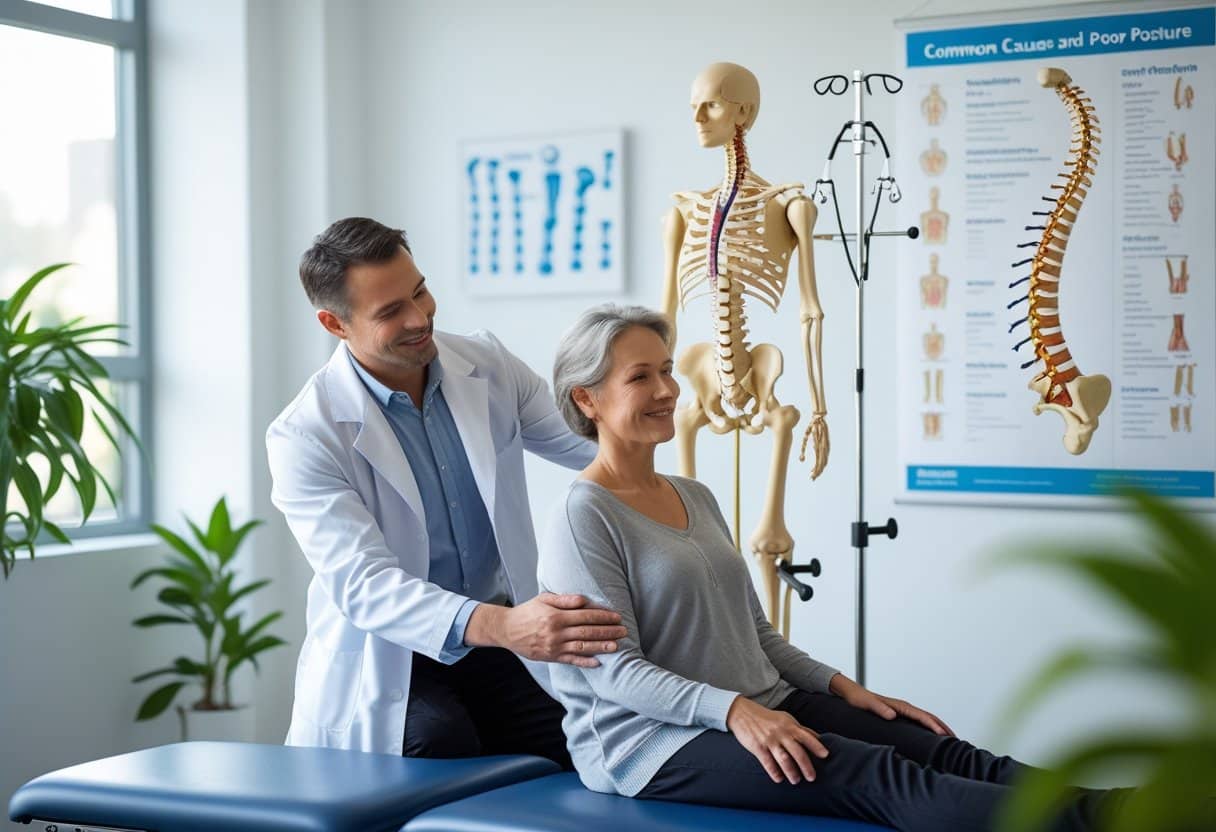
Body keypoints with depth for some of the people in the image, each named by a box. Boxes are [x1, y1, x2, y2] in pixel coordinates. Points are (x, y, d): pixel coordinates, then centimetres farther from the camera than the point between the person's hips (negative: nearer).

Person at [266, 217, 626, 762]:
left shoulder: (486, 365, 1)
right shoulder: (305, 437, -16)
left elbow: (598, 444, 10)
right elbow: (362, 585, -26)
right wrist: (501, 626, -42)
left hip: (500, 648, 4)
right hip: (388, 666, -4)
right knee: (443, 741, -31)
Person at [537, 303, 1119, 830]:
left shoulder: (696, 498, 17)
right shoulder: (585, 518, -8)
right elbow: (615, 670, -16)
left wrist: (841, 686, 6)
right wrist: (733, 710, -28)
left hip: (763, 707, 8)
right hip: (652, 738, -8)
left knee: (941, 752, -16)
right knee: (880, 776, -28)